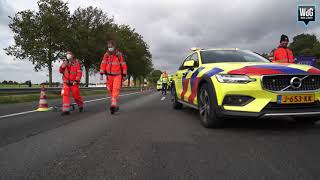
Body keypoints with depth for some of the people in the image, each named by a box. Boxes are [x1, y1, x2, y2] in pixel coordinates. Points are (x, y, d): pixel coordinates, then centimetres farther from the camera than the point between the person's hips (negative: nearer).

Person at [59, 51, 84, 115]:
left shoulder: (76, 62, -4)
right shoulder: (65, 62, 9)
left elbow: (79, 72, -10)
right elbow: (60, 71, 11)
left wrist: (76, 80, -19)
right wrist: (63, 66, -10)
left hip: (74, 83, -3)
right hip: (66, 82, 3)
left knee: (76, 95, 4)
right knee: (65, 95, -9)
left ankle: (80, 106, 32)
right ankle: (66, 110, -8)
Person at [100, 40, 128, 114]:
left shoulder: (119, 54, -11)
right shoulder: (106, 54, -1)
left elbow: (123, 65, -6)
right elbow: (103, 64, -3)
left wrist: (124, 75, -4)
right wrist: (101, 74, -11)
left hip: (117, 76, -4)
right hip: (109, 76, 4)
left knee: (116, 90, -19)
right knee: (111, 90, 8)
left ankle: (113, 105, -27)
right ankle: (116, 105, 22)